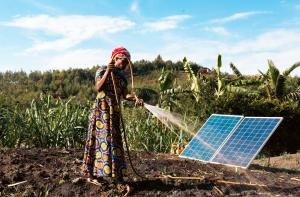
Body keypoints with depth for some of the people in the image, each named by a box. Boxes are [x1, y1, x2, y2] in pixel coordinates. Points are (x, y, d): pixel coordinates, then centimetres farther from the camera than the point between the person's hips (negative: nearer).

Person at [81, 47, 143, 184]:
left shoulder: (122, 77, 15)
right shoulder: (102, 70, 1)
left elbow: (125, 94, 1)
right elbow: (98, 87, -14)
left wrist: (135, 98, -18)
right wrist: (107, 72, -20)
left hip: (114, 110, 5)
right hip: (102, 108, -5)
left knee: (114, 140, 4)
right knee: (101, 138, -6)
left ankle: (115, 173, 9)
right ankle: (94, 173, 2)